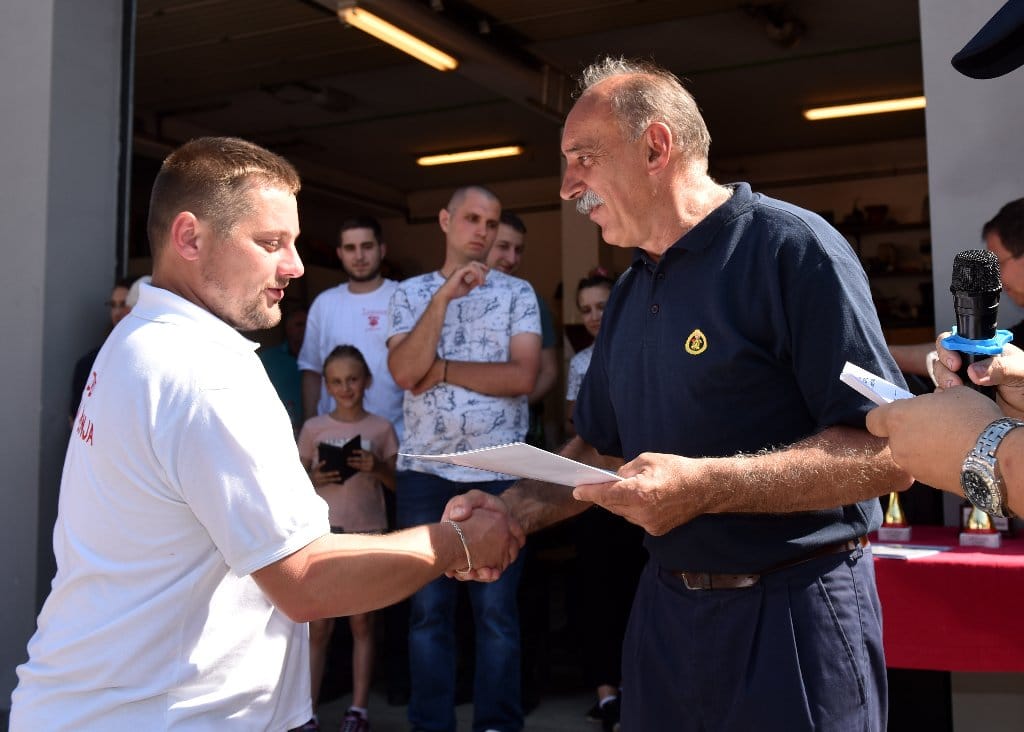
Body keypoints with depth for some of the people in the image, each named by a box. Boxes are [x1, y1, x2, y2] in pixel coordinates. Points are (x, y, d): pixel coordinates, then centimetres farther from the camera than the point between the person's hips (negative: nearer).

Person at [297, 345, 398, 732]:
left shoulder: (381, 428, 2)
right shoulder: (313, 428, 3)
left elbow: (399, 483, 4)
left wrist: (377, 468, -14)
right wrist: (314, 478, -11)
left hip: (367, 533, 0)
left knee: (361, 623, 5)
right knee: (318, 626, 1)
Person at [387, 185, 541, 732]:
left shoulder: (517, 292, 4)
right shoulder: (411, 292, 7)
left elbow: (523, 377, -8)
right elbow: (404, 371, -10)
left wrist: (441, 369, -7)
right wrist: (444, 295, -15)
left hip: (499, 473, -1)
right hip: (423, 471, 1)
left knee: (496, 610, 6)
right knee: (427, 608, 8)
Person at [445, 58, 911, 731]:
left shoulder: (793, 248, -14)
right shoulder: (629, 295, 11)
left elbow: (887, 453, -20)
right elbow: (601, 449, 18)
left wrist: (707, 485, -28)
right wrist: (515, 509, 0)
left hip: (793, 613, -7)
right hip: (666, 606, 7)